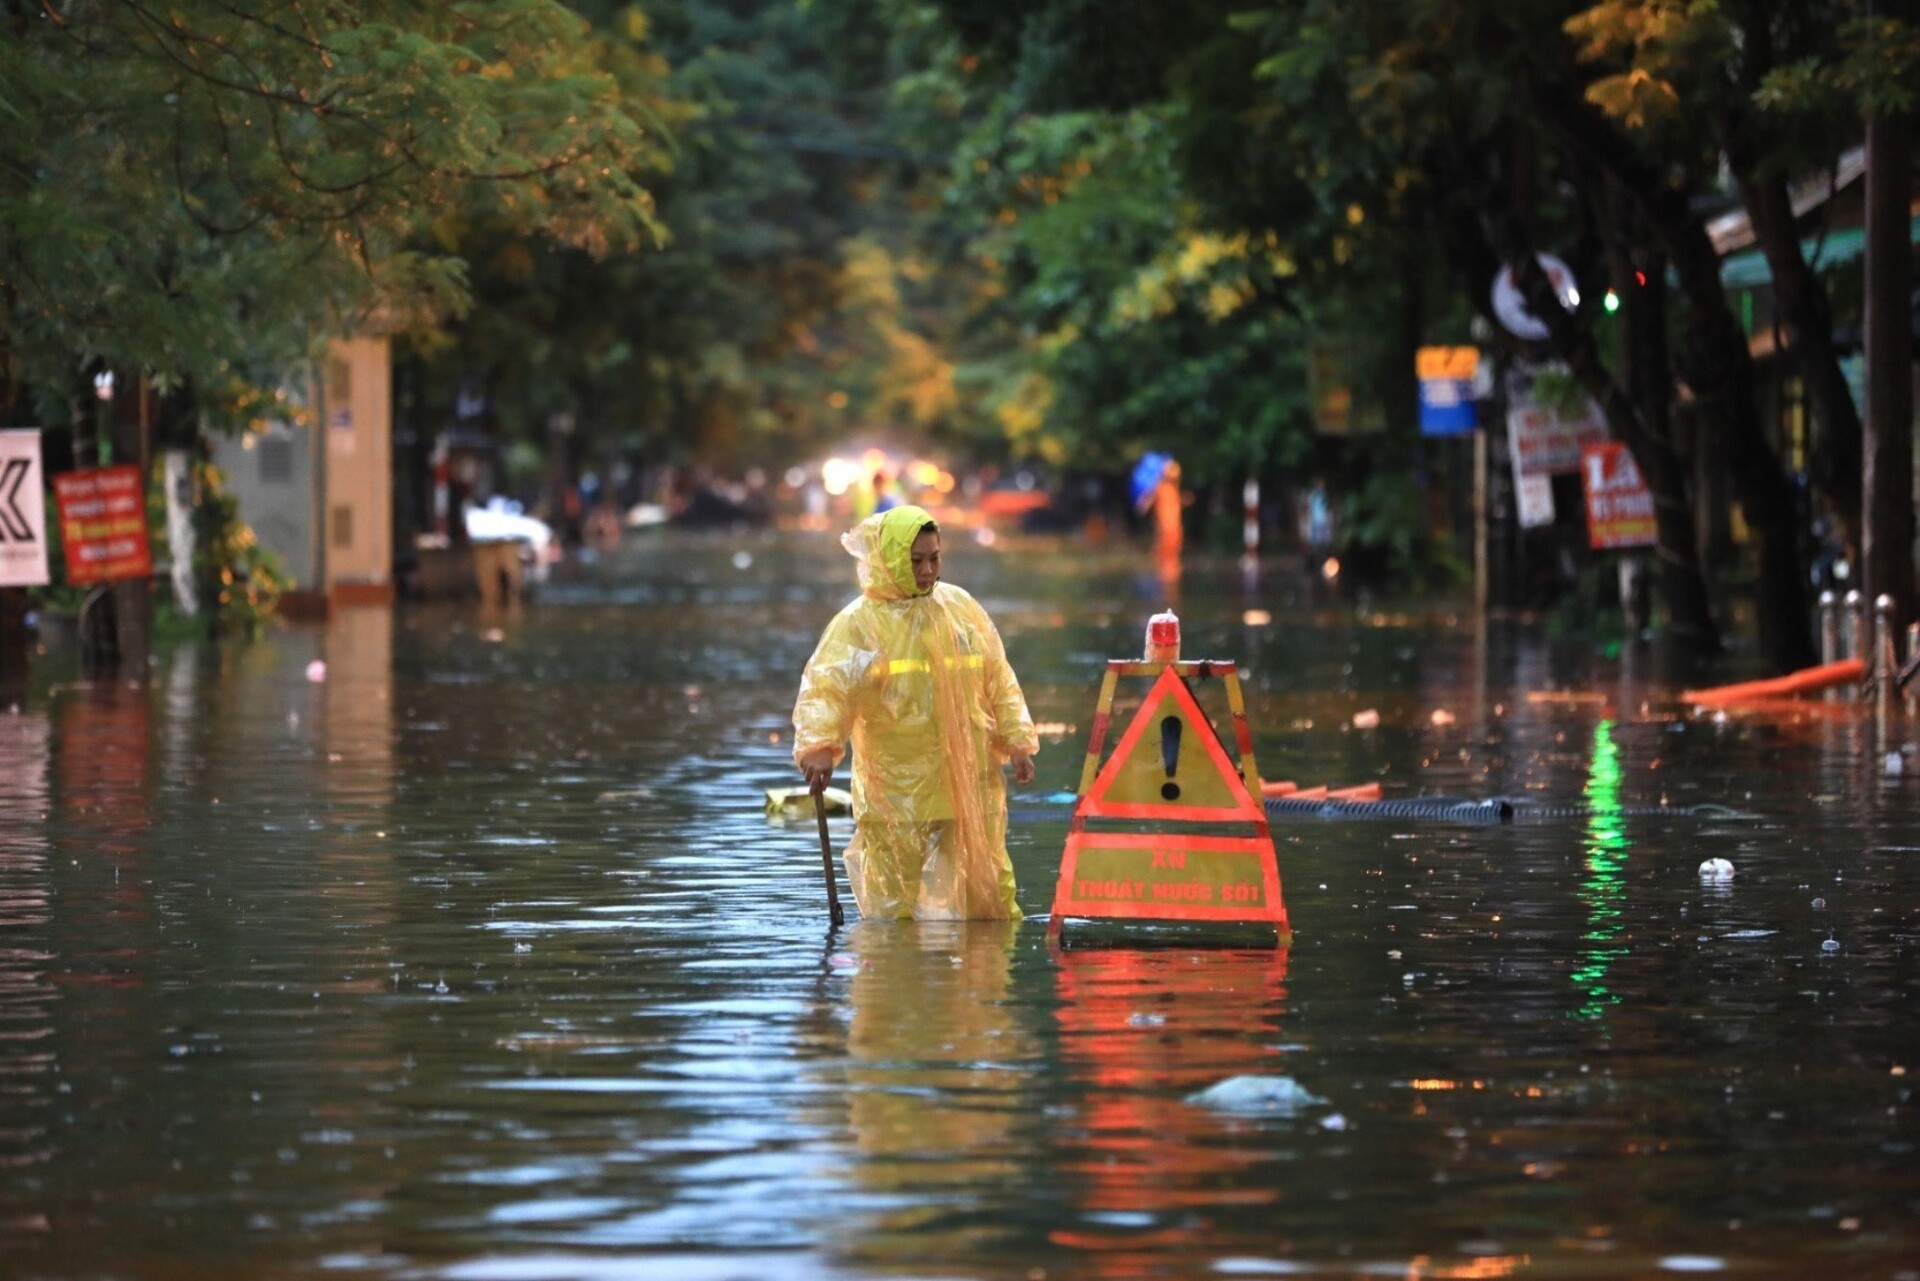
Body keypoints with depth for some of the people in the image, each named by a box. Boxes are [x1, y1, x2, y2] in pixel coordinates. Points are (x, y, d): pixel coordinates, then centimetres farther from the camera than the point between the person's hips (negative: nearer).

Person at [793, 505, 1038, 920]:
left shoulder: (963, 609, 8)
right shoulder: (859, 622, -8)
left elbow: (999, 682, 15)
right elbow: (826, 685, -19)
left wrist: (1018, 741, 8)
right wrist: (818, 745, -35)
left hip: (970, 784, 4)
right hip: (895, 790, -4)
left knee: (991, 890, 11)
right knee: (892, 904, -1)